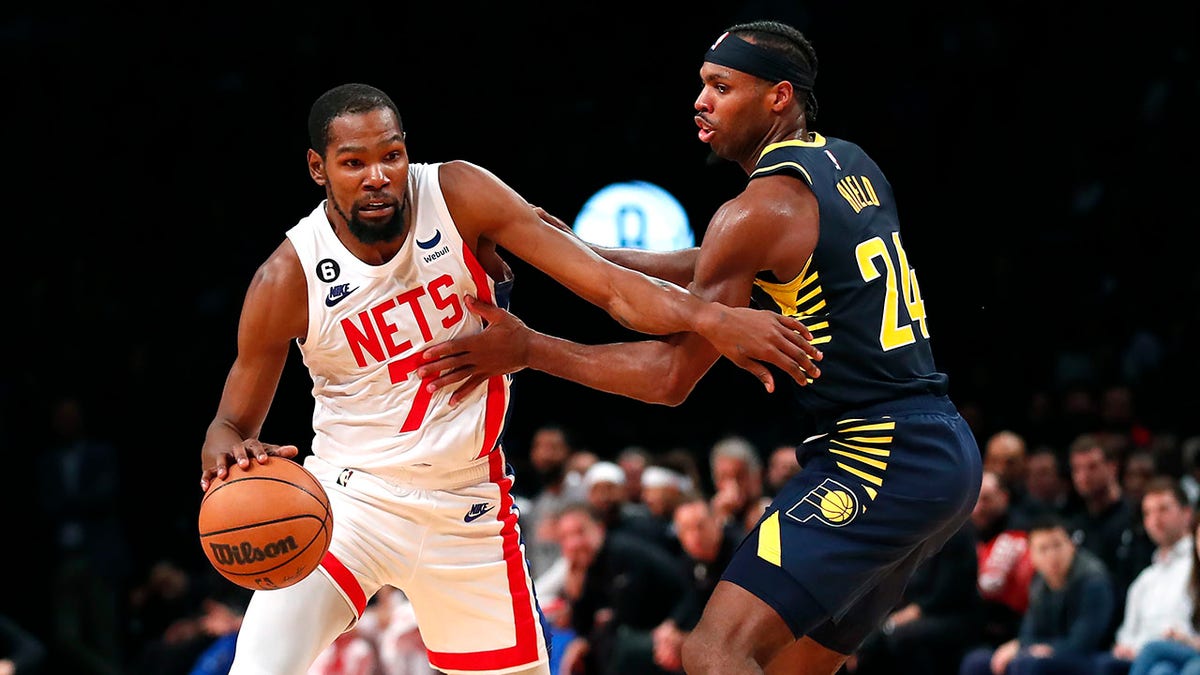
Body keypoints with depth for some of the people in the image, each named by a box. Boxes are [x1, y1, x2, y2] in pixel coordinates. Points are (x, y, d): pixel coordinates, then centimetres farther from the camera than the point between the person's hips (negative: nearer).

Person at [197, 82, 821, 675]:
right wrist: (229, 452, -31)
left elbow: (601, 281, -20)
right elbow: (232, 422, -5)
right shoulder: (288, 279, -15)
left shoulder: (459, 196, -14)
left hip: (466, 507, 2)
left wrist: (707, 317, -38)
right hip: (348, 496, -2)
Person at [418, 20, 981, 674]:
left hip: (873, 459, -10)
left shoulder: (760, 209, -12)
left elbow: (671, 375, -12)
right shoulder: (850, 166, 15)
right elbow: (717, 273, 24)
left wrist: (528, 349, -5)